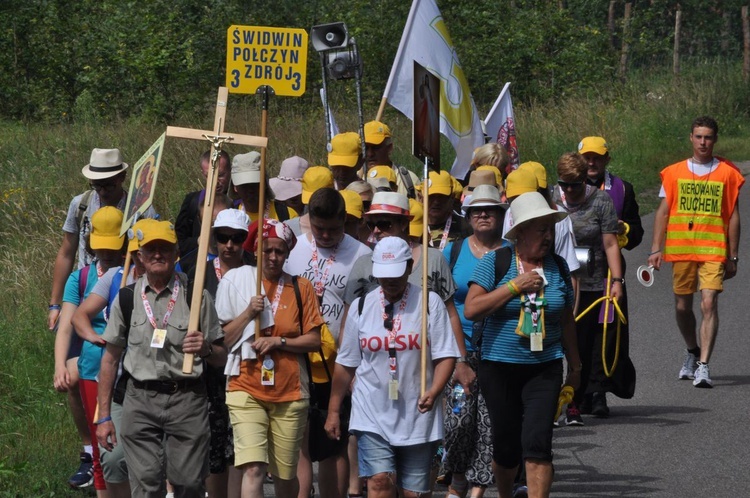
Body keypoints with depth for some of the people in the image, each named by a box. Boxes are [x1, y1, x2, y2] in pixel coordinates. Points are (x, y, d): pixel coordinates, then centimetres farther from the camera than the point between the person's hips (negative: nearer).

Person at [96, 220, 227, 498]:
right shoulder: (127, 298, 9)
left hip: (187, 401, -1)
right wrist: (104, 417, 9)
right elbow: (110, 359, 13)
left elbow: (221, 358, 10)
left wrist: (205, 348, -14)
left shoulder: (197, 296, 6)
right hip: (140, 400, 1)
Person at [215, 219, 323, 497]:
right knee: (253, 469, -17)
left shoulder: (300, 288, 6)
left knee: (285, 474, 9)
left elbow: (314, 340, 3)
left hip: (289, 393, 2)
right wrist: (249, 312, -11)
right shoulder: (237, 281, 3)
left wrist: (279, 341, -11)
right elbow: (222, 339, 3)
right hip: (247, 390, -2)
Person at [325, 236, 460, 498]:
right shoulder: (361, 307, 6)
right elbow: (346, 364, 12)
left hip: (416, 415, -1)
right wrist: (333, 411, 11)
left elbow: (445, 355, -3)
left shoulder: (430, 303, 0)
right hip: (372, 415, 1)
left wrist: (433, 391, -19)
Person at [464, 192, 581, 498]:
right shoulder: (496, 262, -4)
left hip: (545, 369, 1)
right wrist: (515, 286, -17)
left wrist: (575, 368, 19)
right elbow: (471, 309, -13)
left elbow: (566, 321, 16)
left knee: (537, 443, -13)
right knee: (507, 447, 7)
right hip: (500, 368, -1)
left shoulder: (558, 267, 6)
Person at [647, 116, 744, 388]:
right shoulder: (674, 172, 7)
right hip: (681, 250, 2)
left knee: (709, 304, -15)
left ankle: (703, 366, -16)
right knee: (683, 307, 10)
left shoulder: (727, 173, 3)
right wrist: (656, 249, 0)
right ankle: (693, 352, 36)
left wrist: (733, 256, 4)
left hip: (713, 250, -2)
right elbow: (663, 212, 8)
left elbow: (733, 216, 6)